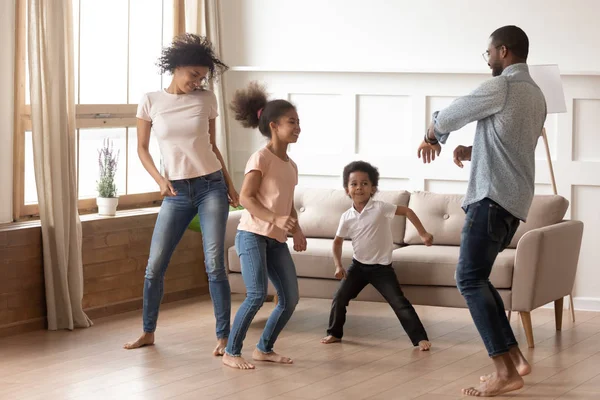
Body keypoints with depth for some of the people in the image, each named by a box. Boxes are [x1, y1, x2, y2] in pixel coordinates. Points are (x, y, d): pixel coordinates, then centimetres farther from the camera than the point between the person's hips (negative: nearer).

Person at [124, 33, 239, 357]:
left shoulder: (206, 99, 3)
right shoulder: (151, 101, 1)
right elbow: (142, 148, 6)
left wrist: (229, 184, 10)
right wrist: (159, 178, -9)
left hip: (211, 187, -1)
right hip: (176, 193, 1)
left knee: (214, 264, -8)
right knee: (154, 265, 1)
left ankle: (223, 336, -2)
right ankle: (148, 331, 18)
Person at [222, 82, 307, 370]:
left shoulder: (291, 165, 16)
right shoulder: (261, 158, -9)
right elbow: (245, 197, -16)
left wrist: (296, 230, 4)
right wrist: (275, 219, -26)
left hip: (277, 239, 8)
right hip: (252, 234, -8)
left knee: (290, 299, 3)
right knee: (257, 295, -18)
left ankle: (264, 349, 18)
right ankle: (231, 352, -6)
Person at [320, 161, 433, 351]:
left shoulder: (380, 208, -16)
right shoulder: (347, 218, -5)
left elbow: (407, 211, -11)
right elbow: (338, 242, 9)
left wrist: (423, 234, -16)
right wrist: (338, 265, -2)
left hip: (382, 267, -4)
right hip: (358, 265, 4)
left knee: (399, 303, -8)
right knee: (339, 298, 1)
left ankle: (420, 338, -5)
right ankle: (334, 333, 22)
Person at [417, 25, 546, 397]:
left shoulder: (500, 88, -11)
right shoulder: (536, 95, 18)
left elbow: (449, 117, 1)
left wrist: (431, 137, 21)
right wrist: (473, 151, 17)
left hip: (493, 197, -10)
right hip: (515, 200, 10)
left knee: (470, 279, -10)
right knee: (477, 278, 16)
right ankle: (514, 357, 13)